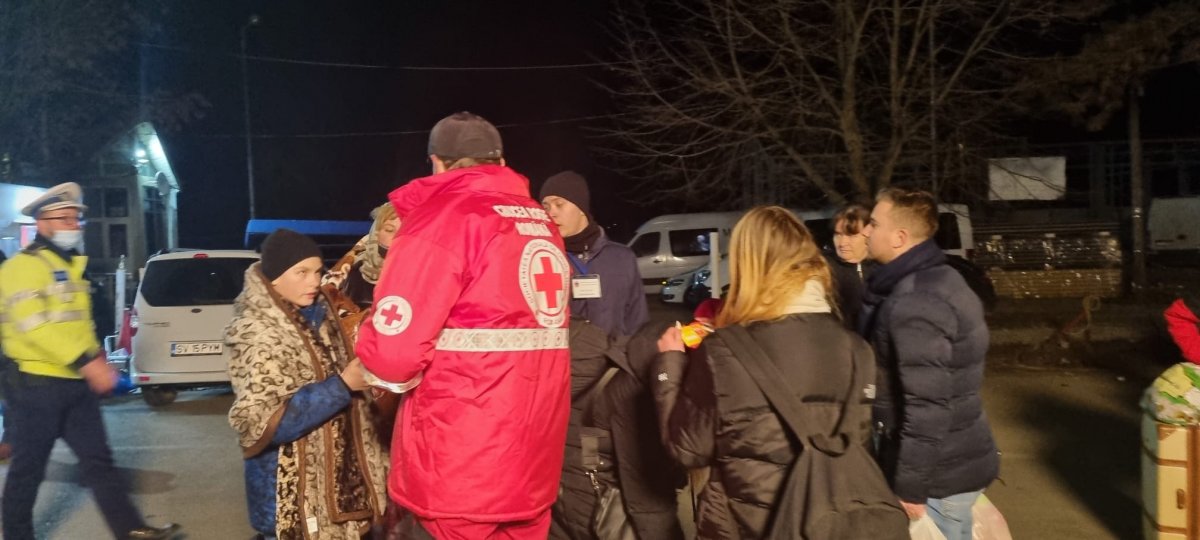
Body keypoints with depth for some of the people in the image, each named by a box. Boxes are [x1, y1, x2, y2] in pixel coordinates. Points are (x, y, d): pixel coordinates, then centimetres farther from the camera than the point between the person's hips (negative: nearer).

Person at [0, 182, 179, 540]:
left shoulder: (72, 267, 17)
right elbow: (35, 325, -23)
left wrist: (98, 360, 13)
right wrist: (86, 361, -28)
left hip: (77, 384, 8)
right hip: (38, 385, -8)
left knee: (98, 461, 7)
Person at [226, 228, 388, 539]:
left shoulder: (321, 314, 5)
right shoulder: (258, 334, -17)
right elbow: (259, 422, -24)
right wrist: (342, 385, -26)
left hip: (339, 476, 7)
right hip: (293, 493, -7)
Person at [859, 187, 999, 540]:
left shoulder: (913, 304, -25)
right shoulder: (938, 279, 8)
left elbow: (927, 408, -27)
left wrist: (908, 488, -20)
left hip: (937, 477, -10)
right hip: (956, 461, 10)